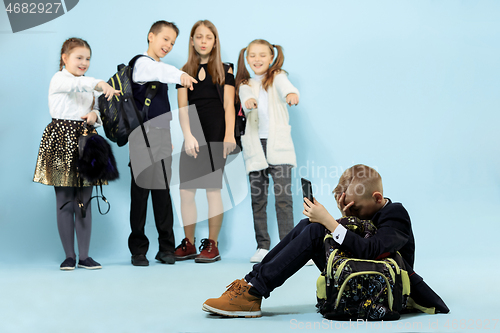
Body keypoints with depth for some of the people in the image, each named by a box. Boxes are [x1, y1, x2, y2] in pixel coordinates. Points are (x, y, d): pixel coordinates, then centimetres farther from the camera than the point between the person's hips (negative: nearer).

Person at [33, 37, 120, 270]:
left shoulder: (87, 88, 17)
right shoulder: (59, 80, -5)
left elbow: (96, 115, 20)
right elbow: (77, 84, -29)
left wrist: (95, 116, -5)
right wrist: (100, 84, -48)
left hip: (84, 142, 6)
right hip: (62, 142, -6)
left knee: (84, 201, 4)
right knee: (64, 201, 0)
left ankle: (84, 256, 9)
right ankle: (69, 255, 9)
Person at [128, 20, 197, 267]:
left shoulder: (161, 69, 19)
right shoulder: (142, 64, -7)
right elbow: (159, 71, -33)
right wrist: (179, 75, -53)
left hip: (161, 135, 7)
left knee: (163, 191, 6)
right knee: (140, 191, -2)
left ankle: (166, 247, 10)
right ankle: (138, 249, 6)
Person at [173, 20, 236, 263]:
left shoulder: (224, 70, 9)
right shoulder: (185, 72, 13)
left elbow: (228, 105, 1)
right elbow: (182, 107, 3)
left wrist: (229, 134, -12)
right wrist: (188, 136, -11)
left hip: (216, 134, -2)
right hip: (193, 135, 3)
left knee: (213, 188, -3)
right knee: (186, 190, -1)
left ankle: (212, 245, 3)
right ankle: (189, 244, 10)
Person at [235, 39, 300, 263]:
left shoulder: (277, 77, 7)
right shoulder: (245, 84, 13)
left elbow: (285, 87, -17)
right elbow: (246, 98, -11)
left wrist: (291, 94, -41)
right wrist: (249, 101, -36)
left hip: (278, 145, -2)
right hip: (255, 146, 2)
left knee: (283, 196, -9)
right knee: (257, 198, 4)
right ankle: (262, 246, 13)